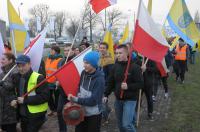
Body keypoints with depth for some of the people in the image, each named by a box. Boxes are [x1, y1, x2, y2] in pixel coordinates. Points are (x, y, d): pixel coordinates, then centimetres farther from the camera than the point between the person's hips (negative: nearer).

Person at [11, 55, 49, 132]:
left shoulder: (38, 78, -18)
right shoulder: (17, 77, 6)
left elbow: (45, 96, -23)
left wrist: (25, 100, -23)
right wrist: (15, 100, -2)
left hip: (35, 116, -7)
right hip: (22, 114, 8)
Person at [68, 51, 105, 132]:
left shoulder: (99, 79, -23)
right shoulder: (84, 73, -4)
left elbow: (93, 100, -24)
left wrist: (76, 100, -23)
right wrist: (74, 98, -6)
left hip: (93, 115, -6)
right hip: (82, 112, 6)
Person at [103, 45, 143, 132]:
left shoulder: (134, 67, -13)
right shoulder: (115, 66, 1)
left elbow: (140, 84, -14)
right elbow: (110, 82, 8)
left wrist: (128, 86, -27)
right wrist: (106, 95, 2)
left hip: (130, 100, -5)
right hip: (118, 99, 6)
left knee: (126, 124, -11)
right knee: (120, 124, 15)